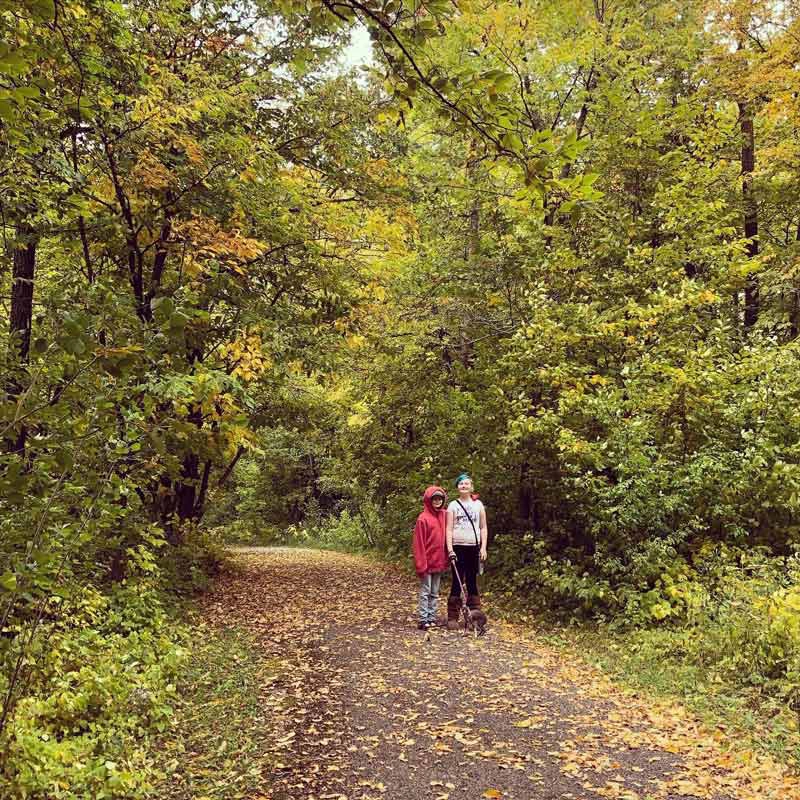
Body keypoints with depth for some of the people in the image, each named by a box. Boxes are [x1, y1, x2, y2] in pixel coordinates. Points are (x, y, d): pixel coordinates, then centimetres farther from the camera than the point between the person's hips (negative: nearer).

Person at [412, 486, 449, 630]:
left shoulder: (444, 515, 5)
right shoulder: (423, 518, -11)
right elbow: (418, 543, -11)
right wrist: (421, 564, -13)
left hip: (439, 562, 5)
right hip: (427, 561, -5)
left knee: (435, 593, 11)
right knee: (425, 592, 0)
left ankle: (432, 618, 18)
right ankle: (423, 620, 5)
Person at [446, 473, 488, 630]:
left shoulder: (478, 504, 8)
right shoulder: (453, 505, 4)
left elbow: (483, 528, 8)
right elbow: (449, 529, -1)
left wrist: (483, 547, -1)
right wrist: (450, 549, -10)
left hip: (474, 547, 1)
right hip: (458, 547, -1)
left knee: (472, 582, 5)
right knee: (457, 582, -2)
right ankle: (452, 618, 2)